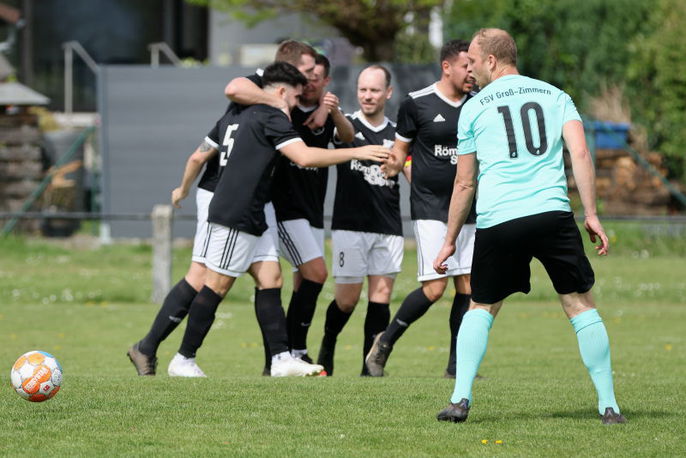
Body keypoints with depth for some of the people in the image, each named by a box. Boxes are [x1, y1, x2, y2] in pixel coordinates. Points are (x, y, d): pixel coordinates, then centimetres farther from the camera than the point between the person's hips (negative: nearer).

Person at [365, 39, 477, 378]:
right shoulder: (417, 103, -5)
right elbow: (400, 149, 4)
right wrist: (393, 164, -17)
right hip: (430, 207, -5)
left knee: (467, 286, 0)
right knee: (434, 287, -13)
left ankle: (457, 364, 8)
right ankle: (385, 342, 5)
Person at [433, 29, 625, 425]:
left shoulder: (474, 107, 12)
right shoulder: (554, 96, 14)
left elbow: (465, 183, 15)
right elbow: (580, 153, 0)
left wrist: (450, 240, 23)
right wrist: (591, 214, 1)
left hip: (497, 221, 0)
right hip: (553, 213, 0)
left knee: (481, 308, 17)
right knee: (581, 304, 7)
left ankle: (461, 399, 3)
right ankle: (609, 405, 2)